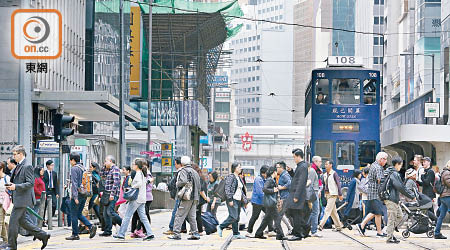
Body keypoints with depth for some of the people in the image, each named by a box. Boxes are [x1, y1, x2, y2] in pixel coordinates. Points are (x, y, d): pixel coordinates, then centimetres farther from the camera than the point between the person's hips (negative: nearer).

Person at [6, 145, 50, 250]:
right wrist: (11, 185, 8)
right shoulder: (18, 167, 15)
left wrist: (16, 186, -24)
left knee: (13, 221, -5)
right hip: (18, 198, 10)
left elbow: (30, 183, -20)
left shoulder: (27, 167, -14)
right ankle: (43, 235, 19)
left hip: (23, 199, -10)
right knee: (22, 221, 13)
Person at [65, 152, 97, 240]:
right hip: (84, 195, 8)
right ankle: (91, 227, -1)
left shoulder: (74, 169, -11)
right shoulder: (83, 168, 13)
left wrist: (75, 196, -21)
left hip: (78, 194, -8)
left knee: (74, 215, 1)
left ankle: (75, 234, 4)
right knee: (79, 214, 15)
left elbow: (74, 183, -18)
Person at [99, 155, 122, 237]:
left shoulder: (115, 169, -11)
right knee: (106, 213, 7)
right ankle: (107, 231, 9)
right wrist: (105, 168, 17)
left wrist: (112, 194, -25)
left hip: (113, 195, -10)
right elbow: (103, 177, 30)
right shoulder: (109, 170, 18)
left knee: (110, 212, -16)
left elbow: (116, 182, -20)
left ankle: (123, 224, -4)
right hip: (107, 194, 10)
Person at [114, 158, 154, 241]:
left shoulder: (138, 174, -13)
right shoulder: (143, 174, 15)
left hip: (136, 198, -9)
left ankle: (121, 234, 3)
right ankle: (150, 233, -1)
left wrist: (132, 187, -15)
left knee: (127, 216, -1)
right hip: (142, 199, 9)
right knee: (143, 216, 7)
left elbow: (139, 183, -28)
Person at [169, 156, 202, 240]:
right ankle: (195, 234, 9)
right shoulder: (194, 172, 19)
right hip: (195, 197, 8)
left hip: (186, 197, -8)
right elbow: (199, 186, 21)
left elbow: (183, 181, -25)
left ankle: (176, 233, -10)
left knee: (179, 215, -6)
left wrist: (177, 184, -5)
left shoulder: (183, 171, -6)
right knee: (192, 216, 12)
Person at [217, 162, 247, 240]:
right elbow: (227, 189, -15)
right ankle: (221, 227, -3)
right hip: (233, 199, -9)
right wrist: (230, 200, -19)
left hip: (238, 200, 9)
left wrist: (244, 199, 17)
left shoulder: (239, 178, 18)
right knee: (233, 217, -15)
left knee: (237, 218, 7)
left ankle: (236, 234, 9)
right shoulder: (231, 177, -9)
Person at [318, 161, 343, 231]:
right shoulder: (325, 175, 14)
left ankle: (321, 225, -20)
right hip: (327, 194, 8)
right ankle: (338, 226, 15)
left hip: (333, 194, -8)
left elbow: (338, 184, -8)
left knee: (328, 210, -13)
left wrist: (340, 194, -12)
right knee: (333, 211, 10)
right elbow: (323, 184, 19)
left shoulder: (334, 174, -6)